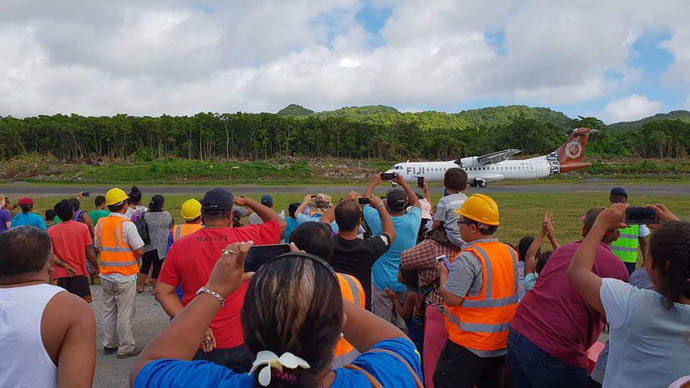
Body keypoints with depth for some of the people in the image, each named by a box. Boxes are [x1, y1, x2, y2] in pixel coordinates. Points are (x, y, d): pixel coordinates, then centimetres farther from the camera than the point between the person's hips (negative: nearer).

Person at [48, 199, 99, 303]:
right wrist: (96, 267, 6)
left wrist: (64, 265, -9)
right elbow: (90, 252, -5)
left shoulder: (51, 231, 1)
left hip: (60, 275, 2)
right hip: (79, 273, -2)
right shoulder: (83, 227, -5)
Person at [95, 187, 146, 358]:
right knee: (125, 313, 3)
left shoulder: (100, 223, 3)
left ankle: (109, 344, 27)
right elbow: (139, 251, -16)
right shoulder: (127, 224, -16)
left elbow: (98, 247, 11)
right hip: (125, 276, -6)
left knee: (108, 311, 17)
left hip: (106, 276, 6)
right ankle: (126, 347, 11)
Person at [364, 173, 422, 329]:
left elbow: (365, 203, 4)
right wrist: (404, 184, 20)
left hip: (382, 283, -2)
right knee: (404, 324, 16)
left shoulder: (379, 221, -17)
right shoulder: (412, 221, -12)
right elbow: (417, 203, 12)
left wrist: (373, 183, 18)